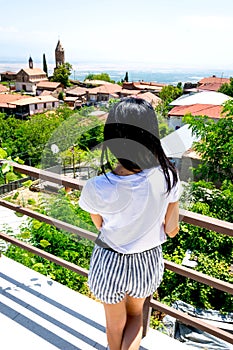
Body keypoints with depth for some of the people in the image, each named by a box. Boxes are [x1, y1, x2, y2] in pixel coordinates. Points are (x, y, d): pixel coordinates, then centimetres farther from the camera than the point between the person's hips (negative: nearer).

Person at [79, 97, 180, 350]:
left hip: (109, 264, -1)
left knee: (115, 324, 30)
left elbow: (100, 227, -5)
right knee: (135, 314, 34)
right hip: (148, 262, 2)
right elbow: (172, 230, -9)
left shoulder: (95, 188, -27)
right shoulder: (167, 177, -24)